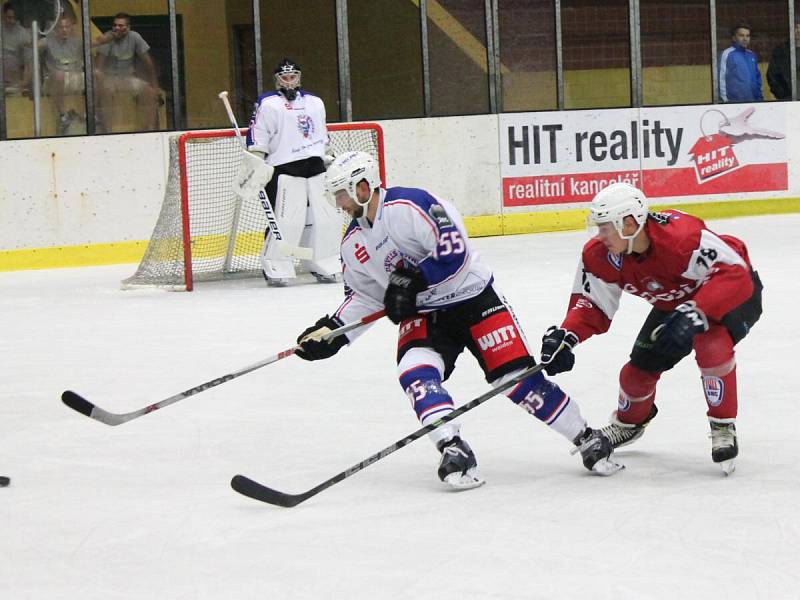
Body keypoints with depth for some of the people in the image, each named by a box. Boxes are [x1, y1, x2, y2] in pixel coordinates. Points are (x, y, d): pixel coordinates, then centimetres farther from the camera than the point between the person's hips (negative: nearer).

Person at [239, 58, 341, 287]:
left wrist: (328, 159, 27)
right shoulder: (267, 104, 0)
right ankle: (275, 269, -7)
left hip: (316, 168, 6)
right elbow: (257, 139, -5)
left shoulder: (315, 103, 20)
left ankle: (323, 266, 14)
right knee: (286, 221, -14)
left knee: (327, 218, 3)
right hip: (284, 170, -6)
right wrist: (253, 165, -13)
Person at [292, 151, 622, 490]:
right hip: (423, 314, 7)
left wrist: (410, 282, -26)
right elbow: (365, 296, 15)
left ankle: (588, 441, 2)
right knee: (415, 374, -23)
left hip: (475, 299, -6)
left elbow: (453, 253, -26)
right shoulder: (353, 244, 5)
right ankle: (454, 451, -27)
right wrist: (331, 331, 5)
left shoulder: (408, 206, -21)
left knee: (516, 376, -11)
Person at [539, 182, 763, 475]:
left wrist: (694, 313, -56)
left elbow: (735, 274, -45)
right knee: (641, 366, 4)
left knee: (711, 345, -34)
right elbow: (591, 305, -8)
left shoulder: (680, 236, -42)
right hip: (674, 302, 7)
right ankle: (629, 422, 38)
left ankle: (724, 428, -15)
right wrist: (565, 336, -27)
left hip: (735, 290, -7)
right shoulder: (600, 256, -20)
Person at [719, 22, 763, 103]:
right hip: (734, 102, -6)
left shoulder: (752, 55, 14)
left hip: (753, 101, 6)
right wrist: (724, 99, -11)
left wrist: (760, 97, 14)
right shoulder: (727, 54, -4)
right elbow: (721, 78, -7)